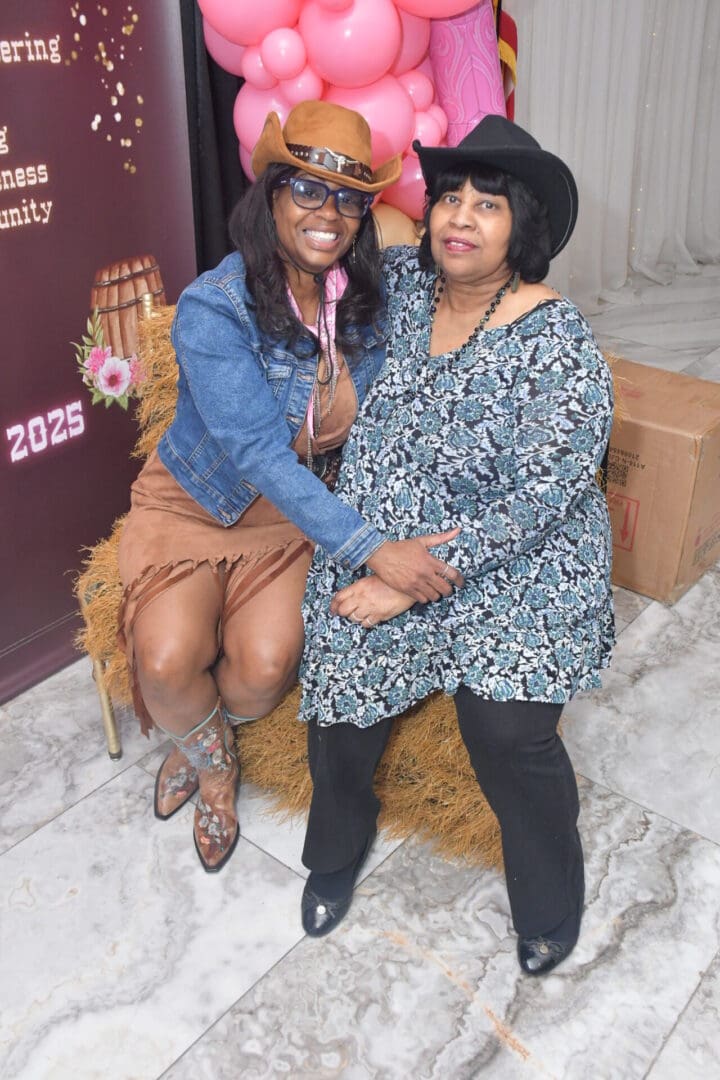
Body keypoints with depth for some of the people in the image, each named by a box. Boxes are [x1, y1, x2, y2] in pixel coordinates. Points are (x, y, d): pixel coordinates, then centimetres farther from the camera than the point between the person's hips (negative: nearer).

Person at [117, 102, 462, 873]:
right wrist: (373, 551, -37)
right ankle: (211, 756, 16)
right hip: (195, 504, -2)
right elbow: (262, 457, -30)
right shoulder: (212, 310, -24)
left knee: (265, 666, -18)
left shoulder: (367, 304, -8)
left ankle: (199, 744, 20)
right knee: (168, 660, -22)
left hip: (303, 512, 3)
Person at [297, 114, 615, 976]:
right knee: (341, 708, -10)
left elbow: (535, 502, -20)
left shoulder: (557, 346, -16)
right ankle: (337, 852, 24)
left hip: (514, 565, -4)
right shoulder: (402, 280, 1)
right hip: (373, 545, 4)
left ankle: (551, 899, 15)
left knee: (508, 729, -19)